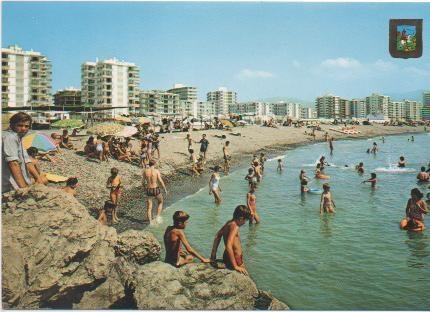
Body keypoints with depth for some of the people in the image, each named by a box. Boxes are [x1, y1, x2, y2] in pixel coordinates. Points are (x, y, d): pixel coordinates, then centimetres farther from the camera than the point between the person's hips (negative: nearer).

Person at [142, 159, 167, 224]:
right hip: (156, 189, -2)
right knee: (160, 202, 26)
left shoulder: (145, 171, -2)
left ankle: (150, 222, 14)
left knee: (149, 207, 13)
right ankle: (157, 217, 17)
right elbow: (161, 181, -11)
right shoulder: (156, 171, -10)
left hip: (148, 190, 2)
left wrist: (144, 187, 21)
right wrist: (165, 189, -1)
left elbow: (143, 181, 2)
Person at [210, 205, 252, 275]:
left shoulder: (229, 223, 7)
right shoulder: (234, 226, -20)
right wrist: (235, 266, -26)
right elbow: (228, 246, -30)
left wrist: (213, 255, 21)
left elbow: (218, 236, 18)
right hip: (235, 259, -9)